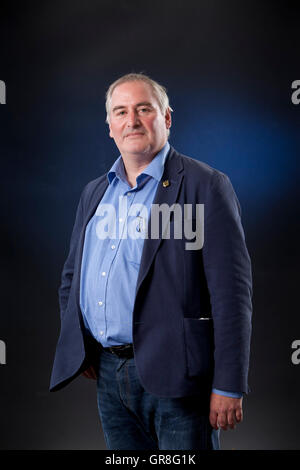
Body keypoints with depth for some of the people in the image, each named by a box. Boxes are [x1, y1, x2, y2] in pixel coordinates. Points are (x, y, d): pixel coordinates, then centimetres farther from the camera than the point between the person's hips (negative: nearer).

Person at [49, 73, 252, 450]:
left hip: (174, 376, -6)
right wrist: (76, 347, 10)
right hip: (108, 375, 6)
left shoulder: (205, 186, -8)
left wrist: (228, 387, -16)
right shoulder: (94, 192, 13)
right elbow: (72, 276, 21)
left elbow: (232, 292, -13)